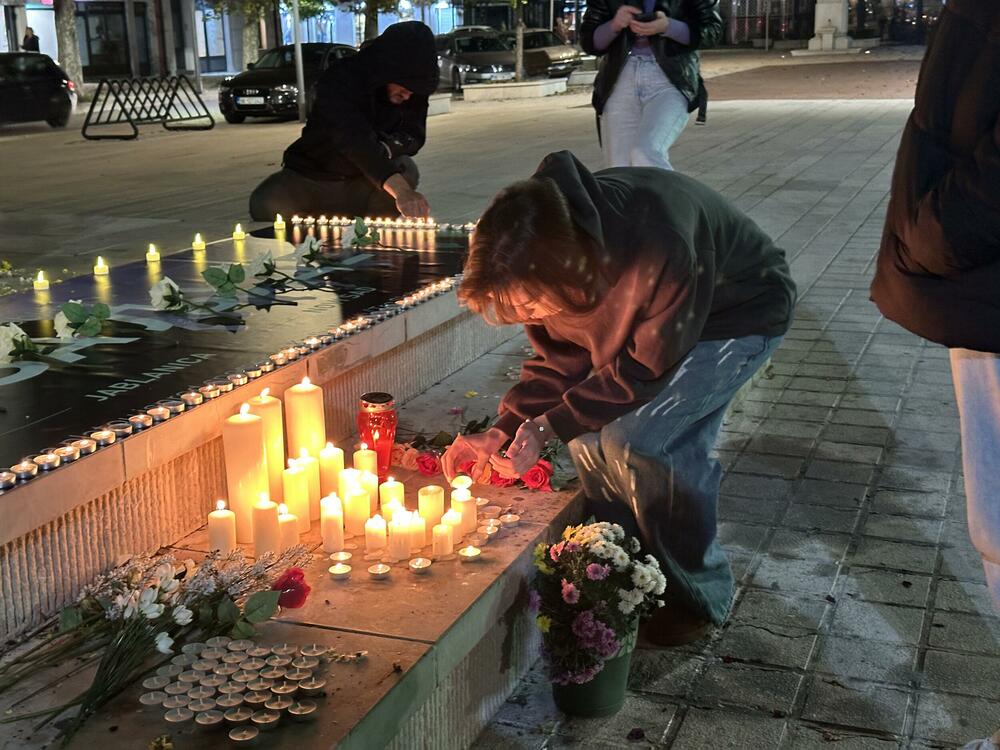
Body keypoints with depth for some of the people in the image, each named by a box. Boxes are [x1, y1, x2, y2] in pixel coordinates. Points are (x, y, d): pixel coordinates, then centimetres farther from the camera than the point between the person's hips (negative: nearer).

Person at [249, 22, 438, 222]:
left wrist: (383, 149, -32)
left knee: (406, 171, -26)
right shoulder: (339, 80, -28)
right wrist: (401, 191, -55)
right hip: (309, 180, -3)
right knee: (265, 204, -31)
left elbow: (413, 137, -7)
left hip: (361, 183, 3)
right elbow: (354, 140, -42)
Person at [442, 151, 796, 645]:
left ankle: (700, 597, 1)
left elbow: (645, 367, -27)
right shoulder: (548, 246, -20)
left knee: (634, 439, -20)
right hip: (654, 316, 7)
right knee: (589, 430, -6)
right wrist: (500, 431, -15)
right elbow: (561, 355, -5)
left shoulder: (662, 251, -42)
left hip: (741, 313, -7)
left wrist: (545, 428, -27)